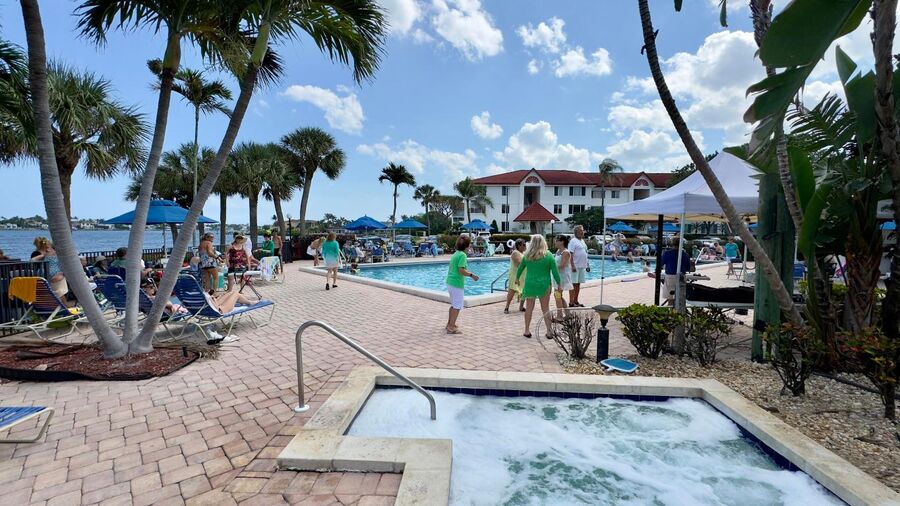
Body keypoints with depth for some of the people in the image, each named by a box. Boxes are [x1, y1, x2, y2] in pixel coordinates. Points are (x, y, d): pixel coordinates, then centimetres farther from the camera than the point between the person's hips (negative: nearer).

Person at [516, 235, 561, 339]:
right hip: (544, 284, -1)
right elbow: (555, 272, -4)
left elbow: (520, 268, 13)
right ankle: (549, 331, 13)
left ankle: (527, 331, 18)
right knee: (546, 308, 10)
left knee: (529, 307, 12)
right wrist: (559, 284, 7)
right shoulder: (549, 256, -7)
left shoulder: (527, 256, -1)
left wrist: (517, 278, 30)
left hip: (530, 284, 1)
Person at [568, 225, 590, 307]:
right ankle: (571, 302, 0)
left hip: (582, 266, 8)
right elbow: (570, 254, -17)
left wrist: (587, 264, 19)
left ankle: (576, 301, 20)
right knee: (573, 284, -4)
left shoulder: (582, 241, 17)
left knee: (578, 284, 12)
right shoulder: (573, 241, -10)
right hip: (575, 266, -8)